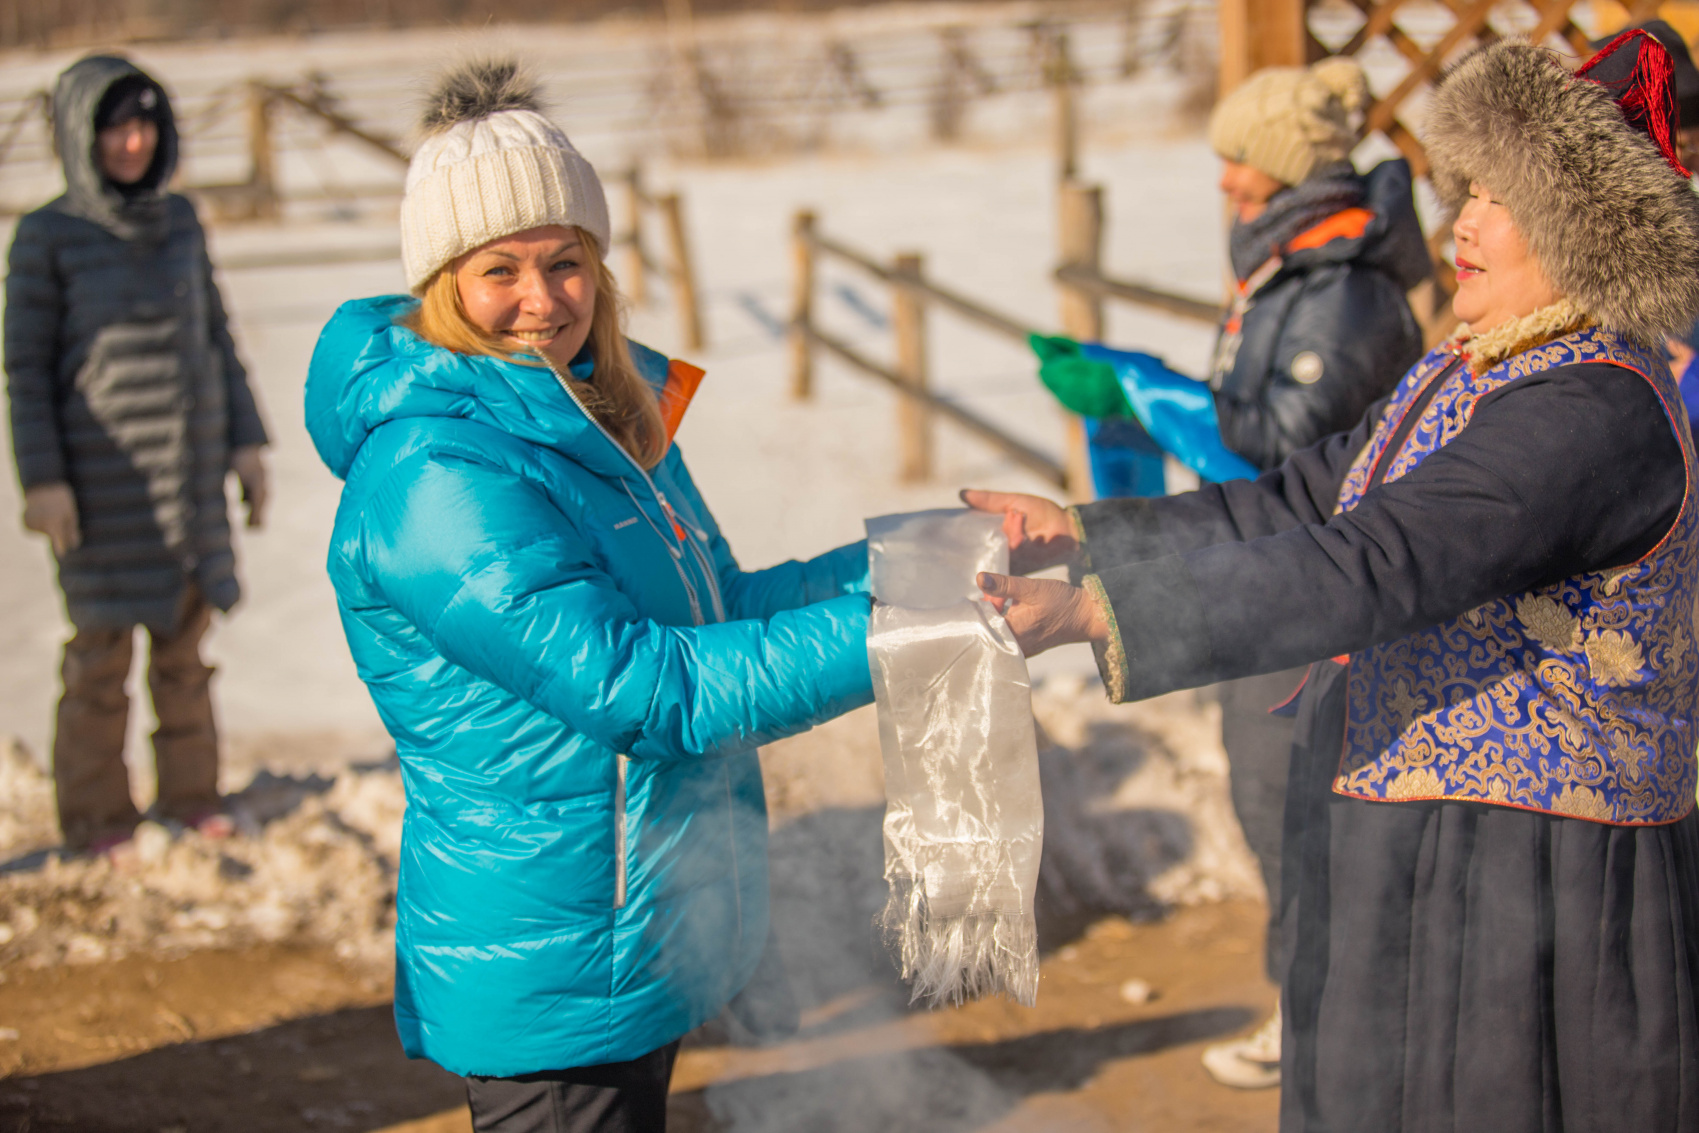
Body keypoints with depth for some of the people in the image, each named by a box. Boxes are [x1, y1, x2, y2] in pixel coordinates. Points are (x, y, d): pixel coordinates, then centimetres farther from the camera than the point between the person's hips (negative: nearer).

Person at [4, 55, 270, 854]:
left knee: (185, 634, 10)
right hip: (104, 475, -4)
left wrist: (244, 442, 4)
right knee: (104, 644, 2)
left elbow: (214, 337, 9)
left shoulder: (178, 221, 4)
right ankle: (95, 816, 15)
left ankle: (191, 796, 22)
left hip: (191, 468, 4)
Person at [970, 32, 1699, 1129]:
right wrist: (1083, 530, 5)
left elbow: (1373, 567, -31)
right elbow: (1306, 503, 14)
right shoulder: (1462, 377, 11)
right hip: (1409, 857, 9)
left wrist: (1092, 612, -35)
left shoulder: (1598, 410, -22)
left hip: (1531, 878, -9)